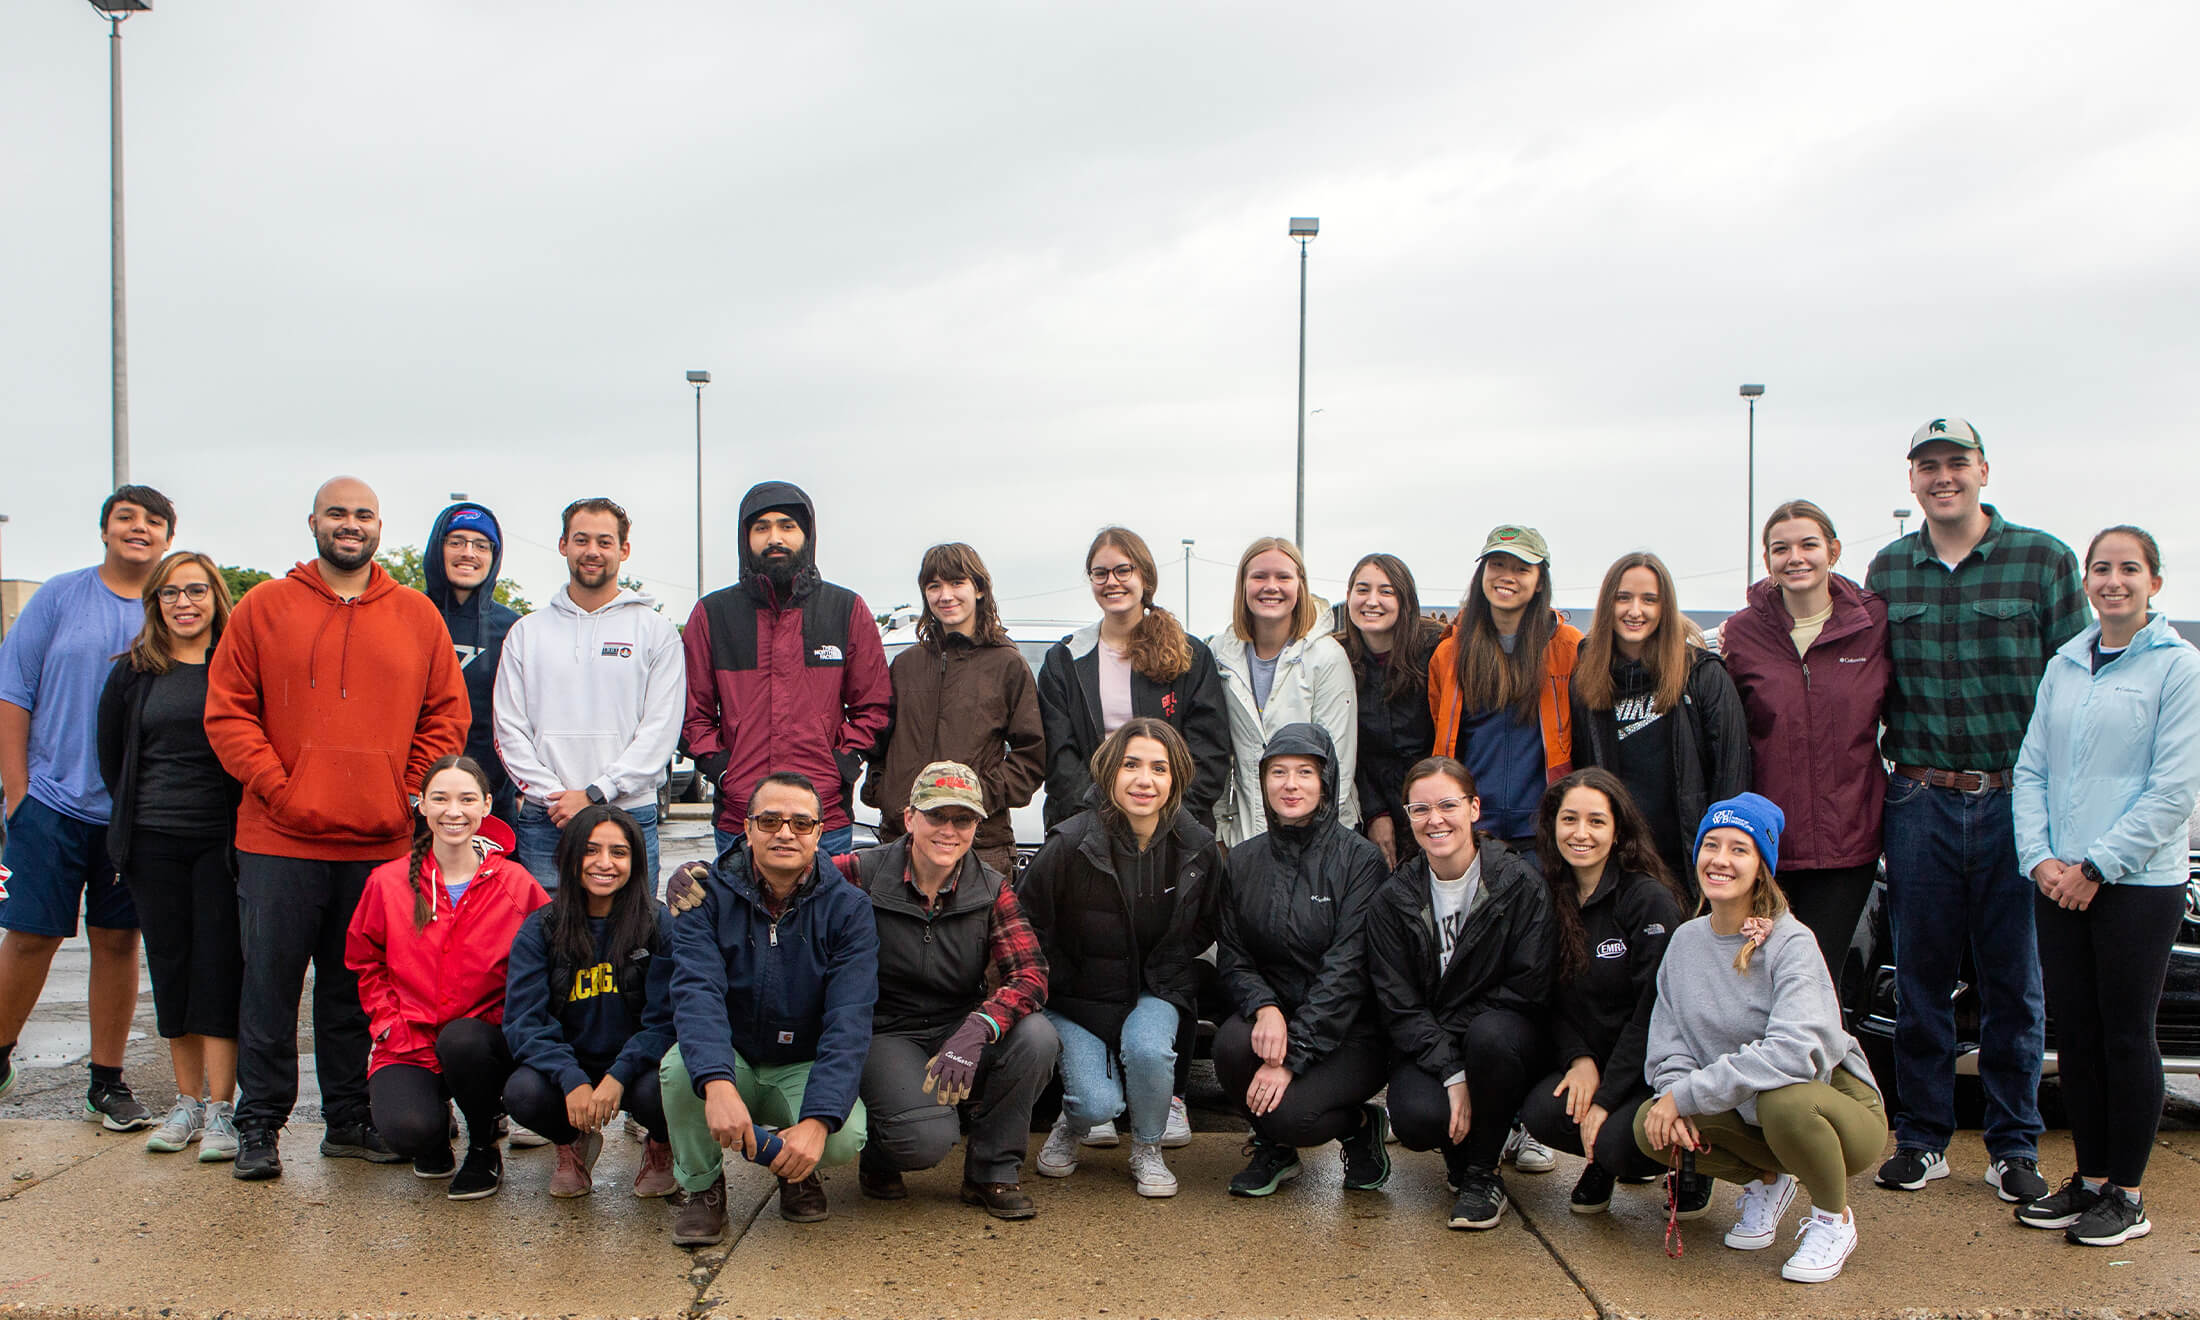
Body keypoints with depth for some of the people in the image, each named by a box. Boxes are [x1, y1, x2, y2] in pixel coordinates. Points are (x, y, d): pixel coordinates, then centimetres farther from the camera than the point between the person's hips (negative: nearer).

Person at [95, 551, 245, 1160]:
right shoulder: (133, 673, 9)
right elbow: (111, 756, 17)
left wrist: (244, 828, -4)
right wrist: (135, 816, 13)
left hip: (222, 841, -3)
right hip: (154, 845, 4)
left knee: (218, 968, -5)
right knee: (170, 969, 8)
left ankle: (221, 1109, -1)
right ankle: (188, 1101, 18)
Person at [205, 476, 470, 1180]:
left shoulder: (416, 615, 9)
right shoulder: (264, 607, 4)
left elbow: (447, 715, 9)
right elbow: (227, 712, 2)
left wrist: (408, 792, -2)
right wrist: (277, 788, -9)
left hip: (380, 842, 2)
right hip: (280, 839, -1)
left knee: (356, 988, 10)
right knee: (270, 985, 3)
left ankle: (349, 1121, 20)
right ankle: (259, 1125, 14)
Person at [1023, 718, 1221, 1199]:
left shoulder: (1198, 848, -8)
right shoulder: (1070, 844, -18)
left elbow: (1205, 928, 10)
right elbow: (1029, 926, -6)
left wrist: (1162, 970, 2)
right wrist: (1065, 984, -7)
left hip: (1157, 991, 2)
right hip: (1077, 996, -2)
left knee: (1147, 1048, -31)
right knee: (1099, 1103, -21)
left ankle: (1148, 1151, -1)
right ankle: (1071, 1126, 19)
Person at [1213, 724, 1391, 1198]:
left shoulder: (1360, 860, -9)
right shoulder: (1243, 861, 5)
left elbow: (1347, 969, -16)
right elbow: (1232, 958, 3)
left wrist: (1291, 1056, -23)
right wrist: (1265, 1008, -20)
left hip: (1350, 1033, -4)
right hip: (1275, 1015, 4)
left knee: (1287, 1112, -29)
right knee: (1231, 1043, -29)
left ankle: (1362, 1126, 8)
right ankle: (1275, 1149, 3)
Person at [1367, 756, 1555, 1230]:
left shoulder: (1519, 883, -7)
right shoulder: (1394, 900, -1)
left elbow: (1527, 989, -10)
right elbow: (1399, 1007, -6)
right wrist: (1452, 1075, -19)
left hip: (1505, 1034, -1)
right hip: (1423, 1048, 1)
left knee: (1489, 1035, -37)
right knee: (1417, 1119, -30)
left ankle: (1483, 1173, -12)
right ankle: (1465, 1138, 10)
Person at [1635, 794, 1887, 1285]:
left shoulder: (1791, 943, -19)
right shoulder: (1686, 940, 1)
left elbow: (1794, 1052, -33)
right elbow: (1668, 1046, 1)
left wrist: (1688, 1095, -30)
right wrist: (1675, 1102, -21)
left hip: (1836, 1106, -5)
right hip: (1749, 1117, 5)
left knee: (1784, 1100, -38)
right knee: (1650, 1127, -18)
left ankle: (1833, 1218, -6)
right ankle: (1765, 1181, 11)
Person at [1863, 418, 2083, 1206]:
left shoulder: (2044, 560, 1)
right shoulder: (1888, 570, 10)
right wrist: (1874, 777, 8)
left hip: (2016, 802, -2)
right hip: (1920, 803, 2)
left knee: (2014, 982, 5)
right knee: (1921, 978, 8)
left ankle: (2014, 1148, 19)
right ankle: (1922, 1139, 20)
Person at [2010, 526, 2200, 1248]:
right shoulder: (2064, 665, 11)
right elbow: (2031, 768, 10)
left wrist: (2096, 866, -13)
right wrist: (2039, 857, -4)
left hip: (2139, 883, -5)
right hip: (2060, 882, 5)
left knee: (2126, 1037, 2)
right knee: (2075, 1034, 10)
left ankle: (2126, 1195, 13)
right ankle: (2089, 1179, 21)